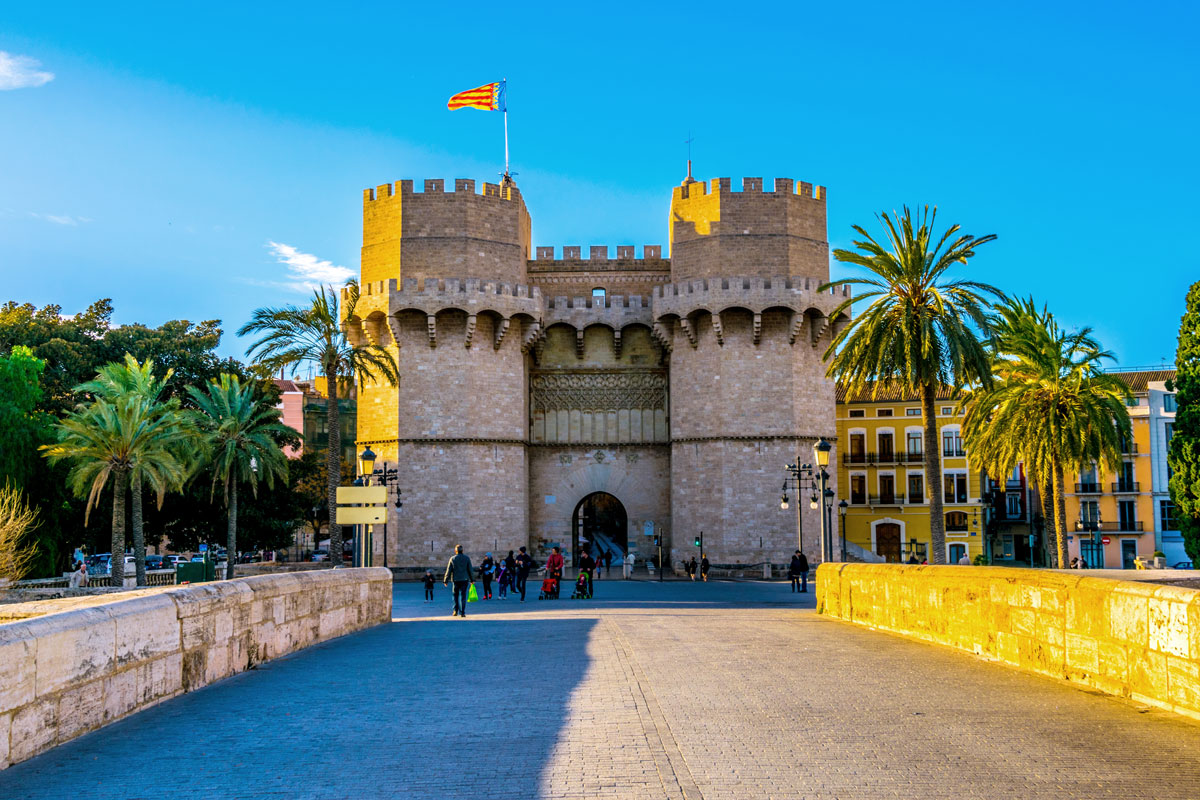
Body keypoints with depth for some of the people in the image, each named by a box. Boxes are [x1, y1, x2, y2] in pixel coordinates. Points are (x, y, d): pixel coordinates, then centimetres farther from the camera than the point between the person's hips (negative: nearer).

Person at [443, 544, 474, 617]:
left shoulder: (452, 559, 0)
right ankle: (462, 612, -2)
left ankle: (456, 611, 11)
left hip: (456, 580, 0)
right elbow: (470, 570, 2)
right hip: (465, 580, 0)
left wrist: (446, 581, 5)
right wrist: (471, 580, 8)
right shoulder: (466, 558, 1)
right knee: (463, 596, 2)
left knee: (456, 595, 14)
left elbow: (449, 571, 0)